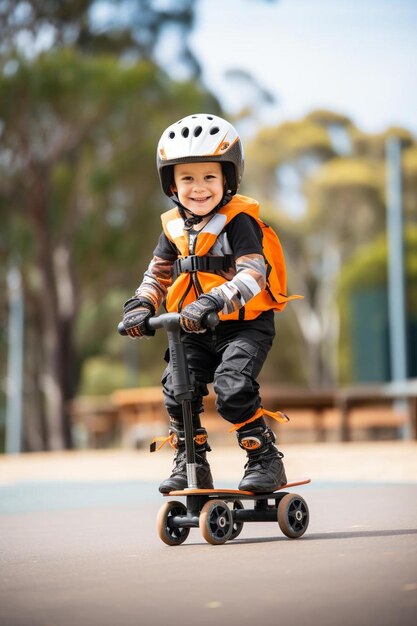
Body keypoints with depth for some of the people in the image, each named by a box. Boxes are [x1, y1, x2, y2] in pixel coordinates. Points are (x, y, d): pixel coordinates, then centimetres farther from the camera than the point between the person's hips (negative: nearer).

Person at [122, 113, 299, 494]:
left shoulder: (238, 220, -12)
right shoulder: (174, 227, 8)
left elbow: (252, 274, -24)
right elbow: (158, 273, 18)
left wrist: (213, 301, -37)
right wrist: (141, 305, 0)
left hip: (245, 324, -6)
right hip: (194, 331, 6)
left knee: (233, 387, -22)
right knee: (178, 388, -8)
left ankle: (265, 459, -4)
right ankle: (190, 463, 12)